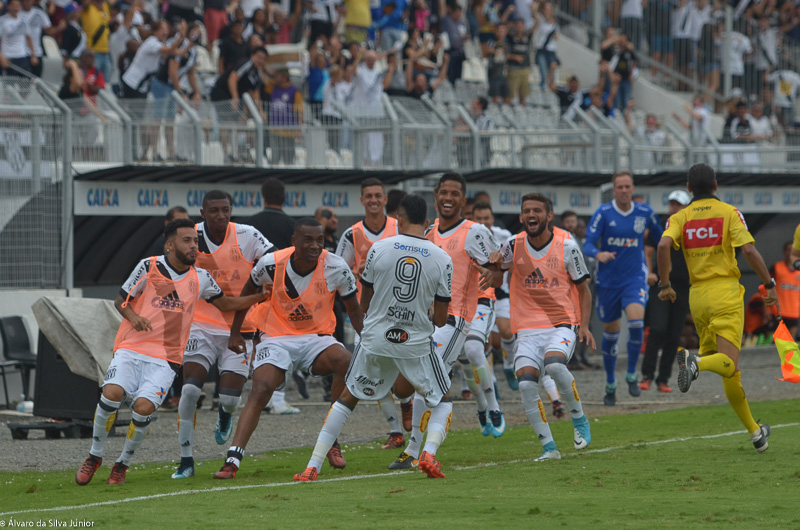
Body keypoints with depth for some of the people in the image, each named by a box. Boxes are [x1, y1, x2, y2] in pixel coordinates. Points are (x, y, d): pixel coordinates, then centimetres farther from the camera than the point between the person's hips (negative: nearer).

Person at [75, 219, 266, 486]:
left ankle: (122, 464, 3)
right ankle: (94, 457, -4)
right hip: (131, 349, -1)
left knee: (144, 407, -23)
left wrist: (262, 296, 14)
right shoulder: (149, 266, 0)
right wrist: (133, 316, -12)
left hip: (165, 360, 1)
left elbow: (225, 304, 24)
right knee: (112, 393, -28)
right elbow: (121, 299, 8)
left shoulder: (200, 278, 9)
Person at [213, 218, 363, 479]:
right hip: (277, 337, -1)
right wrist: (235, 332, 12)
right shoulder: (272, 264, -14)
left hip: (317, 337, 1)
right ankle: (232, 461, -26)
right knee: (261, 390, -24)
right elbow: (248, 289, 9)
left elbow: (354, 311, 1)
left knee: (347, 363, -29)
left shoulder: (336, 268, -14)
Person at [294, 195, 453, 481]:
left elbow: (364, 304, 4)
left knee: (348, 397, 17)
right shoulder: (442, 259, -5)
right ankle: (429, 452, -8)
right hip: (417, 342, -1)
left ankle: (313, 466, 11)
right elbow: (440, 319, -1)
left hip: (375, 339, 1)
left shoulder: (379, 249, -5)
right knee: (442, 402, 19)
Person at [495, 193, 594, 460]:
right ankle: (548, 446, -6)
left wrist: (584, 326, -7)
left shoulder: (566, 245, -3)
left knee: (554, 364, -31)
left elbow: (583, 290, 6)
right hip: (528, 327, 3)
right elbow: (495, 280, 17)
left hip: (563, 323, -3)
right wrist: (495, 263, -7)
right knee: (526, 382, -17)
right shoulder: (514, 246, 3)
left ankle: (579, 419, -7)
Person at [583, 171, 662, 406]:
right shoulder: (603, 213, -6)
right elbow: (588, 245, -12)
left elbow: (659, 236, 20)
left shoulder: (645, 212, 1)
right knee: (610, 332, 8)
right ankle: (610, 384, 25)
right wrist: (598, 254, -35)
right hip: (608, 280, 0)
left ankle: (631, 375, -6)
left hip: (635, 278, 0)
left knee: (636, 320, -24)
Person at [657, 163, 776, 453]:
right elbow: (749, 250, -12)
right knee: (728, 364, -13)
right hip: (726, 292, -4)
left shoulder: (680, 218, 7)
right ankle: (696, 362, -44)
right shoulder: (729, 212, 0)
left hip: (698, 295, 4)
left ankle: (755, 431, 11)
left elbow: (664, 245, -13)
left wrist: (664, 284, -4)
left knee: (730, 373, 12)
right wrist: (769, 284, -4)